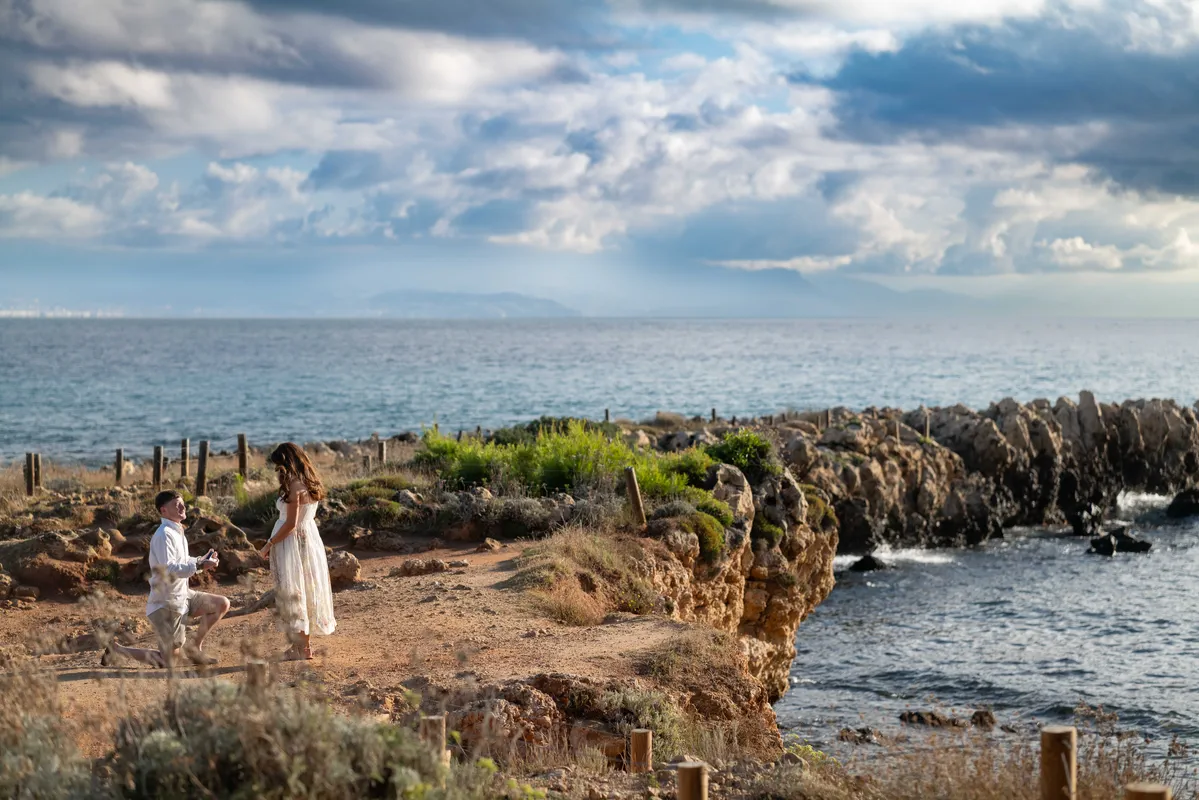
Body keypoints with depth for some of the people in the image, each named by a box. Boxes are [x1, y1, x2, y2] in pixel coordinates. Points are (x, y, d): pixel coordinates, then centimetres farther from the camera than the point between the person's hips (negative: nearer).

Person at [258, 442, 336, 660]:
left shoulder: (294, 487, -20)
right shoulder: (310, 483, 8)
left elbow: (291, 523, -21)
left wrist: (269, 544, -12)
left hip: (293, 542, -9)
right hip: (309, 538, 9)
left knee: (292, 594, 1)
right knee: (306, 592, 15)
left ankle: (302, 648, 6)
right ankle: (304, 643, 24)